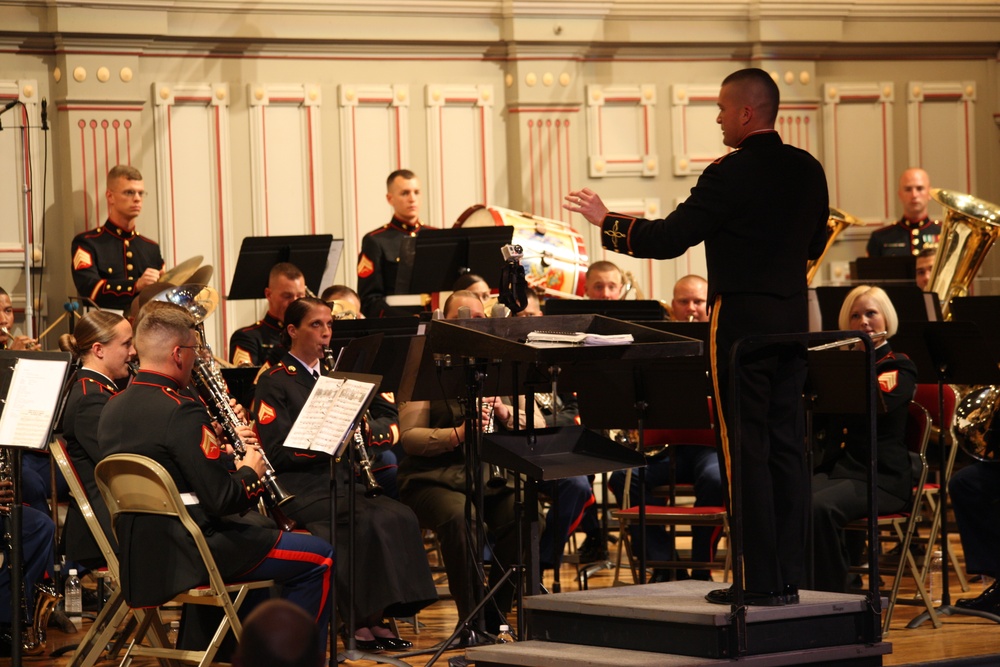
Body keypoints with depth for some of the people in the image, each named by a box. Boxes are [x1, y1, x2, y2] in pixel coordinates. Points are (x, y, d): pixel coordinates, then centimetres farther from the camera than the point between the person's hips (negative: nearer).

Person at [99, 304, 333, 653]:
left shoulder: (113, 408, 6)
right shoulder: (181, 411, -20)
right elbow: (221, 499, -21)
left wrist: (218, 449, 11)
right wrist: (249, 471, -2)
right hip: (187, 554, -10)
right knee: (319, 559, -2)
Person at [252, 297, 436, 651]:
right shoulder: (275, 383, 0)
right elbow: (277, 452, -11)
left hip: (342, 479, 6)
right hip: (301, 486, -6)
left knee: (400, 516, -21)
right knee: (369, 521, -30)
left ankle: (378, 614, -19)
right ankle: (362, 619, -21)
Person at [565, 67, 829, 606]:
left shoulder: (731, 175, -15)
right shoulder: (808, 171, 7)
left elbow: (669, 239, -14)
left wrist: (607, 223, 0)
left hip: (741, 319, -7)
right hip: (792, 318, 7)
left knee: (745, 450, -3)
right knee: (786, 447, 9)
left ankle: (760, 580, -3)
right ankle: (788, 576, 11)